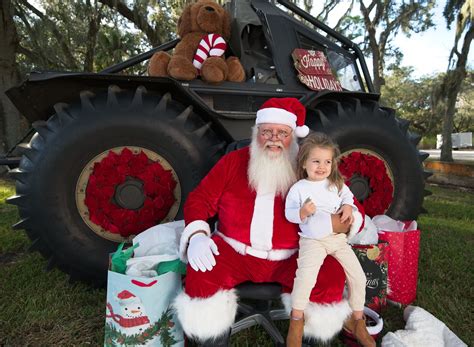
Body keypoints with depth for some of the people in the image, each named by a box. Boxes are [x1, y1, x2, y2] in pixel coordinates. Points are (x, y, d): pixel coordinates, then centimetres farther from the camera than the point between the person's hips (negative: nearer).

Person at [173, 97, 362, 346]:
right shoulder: (234, 161, 5)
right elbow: (200, 199, 6)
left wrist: (327, 223, -24)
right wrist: (197, 235, -14)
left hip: (291, 259, 0)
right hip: (235, 252, 1)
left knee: (331, 272, -24)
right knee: (201, 273, -26)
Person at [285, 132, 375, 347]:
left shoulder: (336, 184, 6)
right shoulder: (298, 188, -5)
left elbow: (347, 195, 22)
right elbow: (289, 214, -3)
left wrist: (348, 206, 0)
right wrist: (302, 213, -24)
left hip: (338, 237, 5)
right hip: (312, 241, -4)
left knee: (358, 275, 2)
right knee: (305, 275, -26)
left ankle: (358, 320, 24)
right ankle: (297, 318, -2)